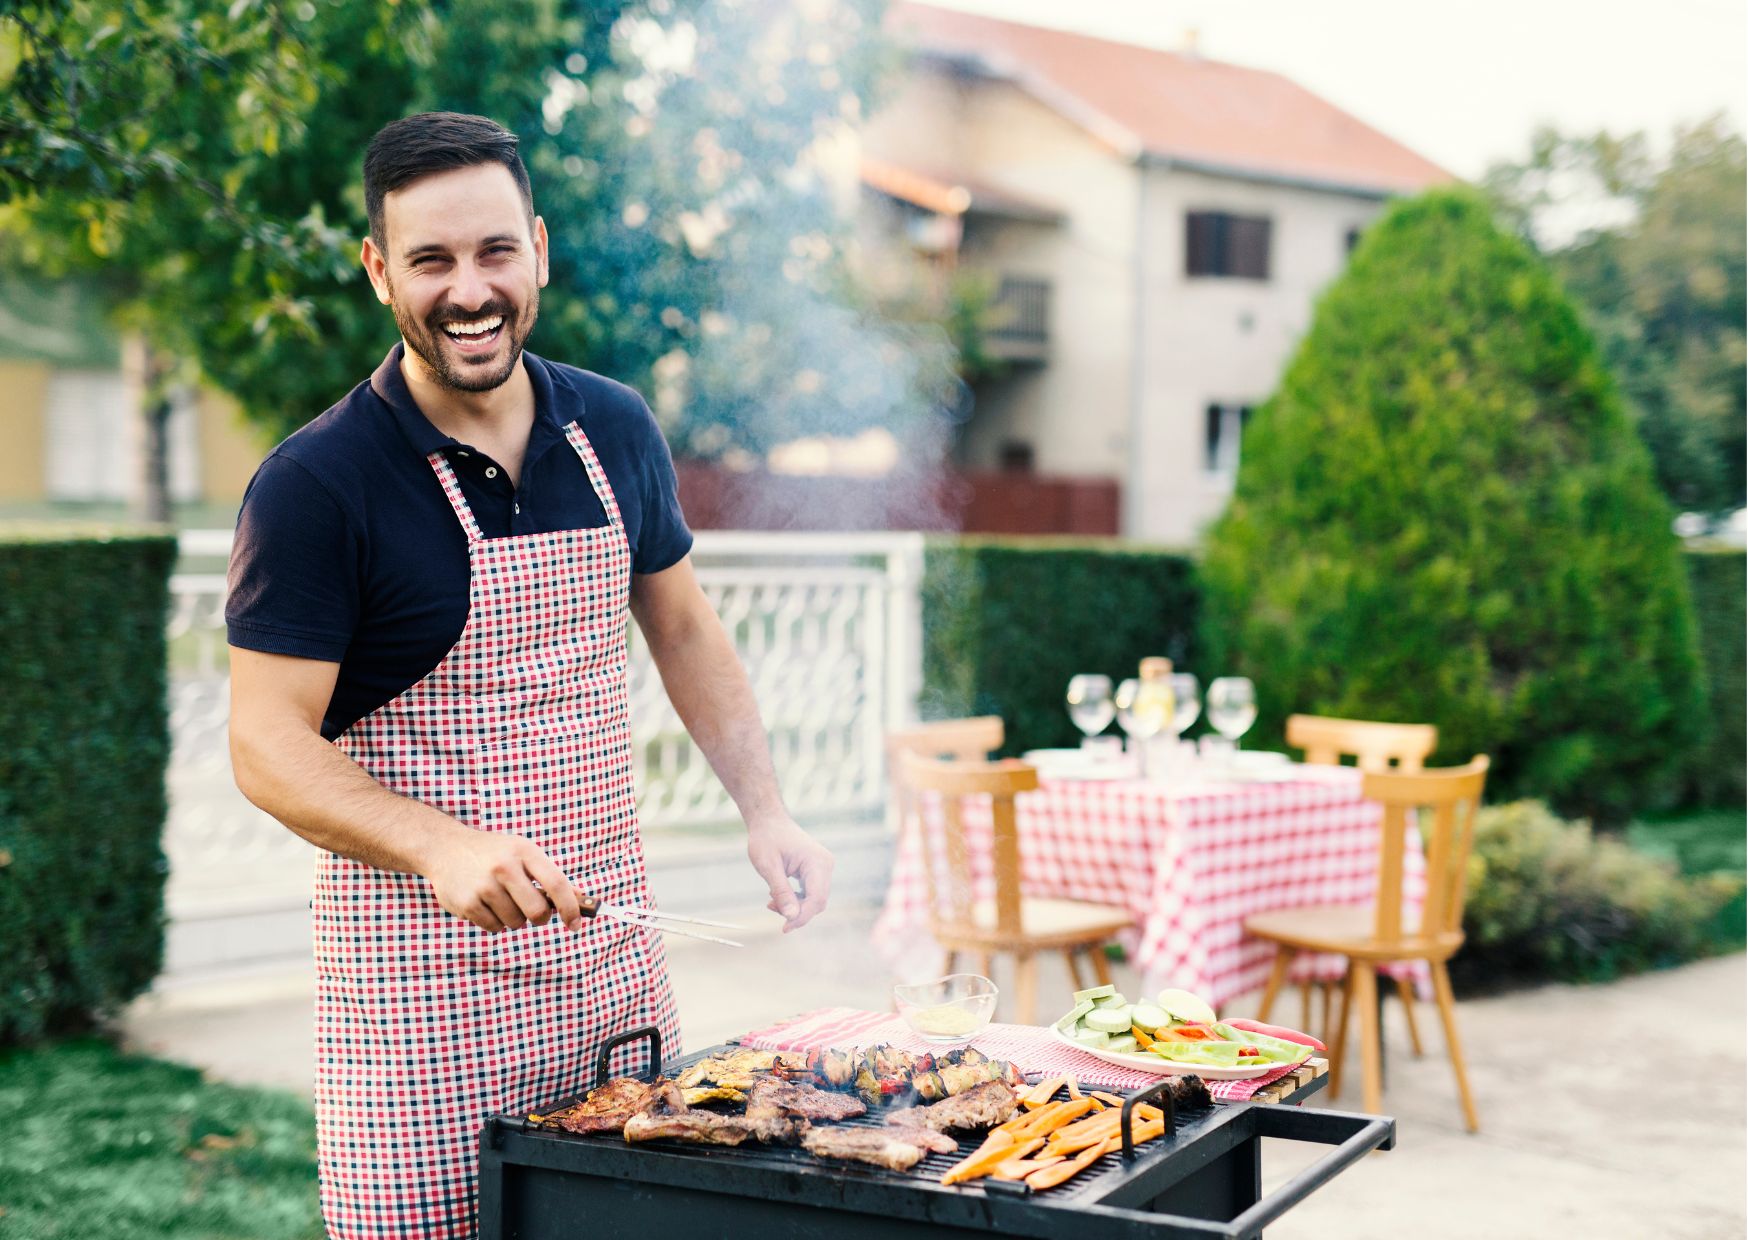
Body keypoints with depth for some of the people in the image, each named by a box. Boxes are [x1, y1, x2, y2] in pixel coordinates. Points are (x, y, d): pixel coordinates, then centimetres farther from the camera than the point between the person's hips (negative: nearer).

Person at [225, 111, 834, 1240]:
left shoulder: (616, 432, 4)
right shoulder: (316, 485, -13)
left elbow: (683, 628, 16)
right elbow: (268, 744, -14)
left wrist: (765, 809, 5)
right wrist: (446, 849, -29)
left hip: (611, 953, 5)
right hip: (419, 976, -5)